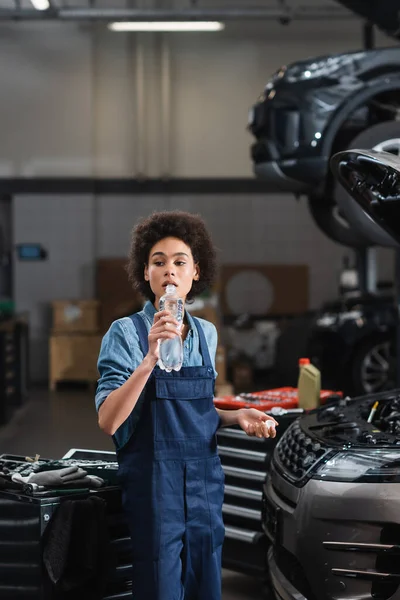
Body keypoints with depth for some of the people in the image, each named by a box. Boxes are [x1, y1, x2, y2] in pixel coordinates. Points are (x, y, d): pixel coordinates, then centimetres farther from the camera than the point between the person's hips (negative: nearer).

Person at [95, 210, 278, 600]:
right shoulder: (126, 332, -8)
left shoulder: (206, 333, 8)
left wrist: (237, 417, 1)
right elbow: (108, 421, -19)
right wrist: (150, 359, -29)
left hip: (204, 479, 5)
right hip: (154, 482, -5)